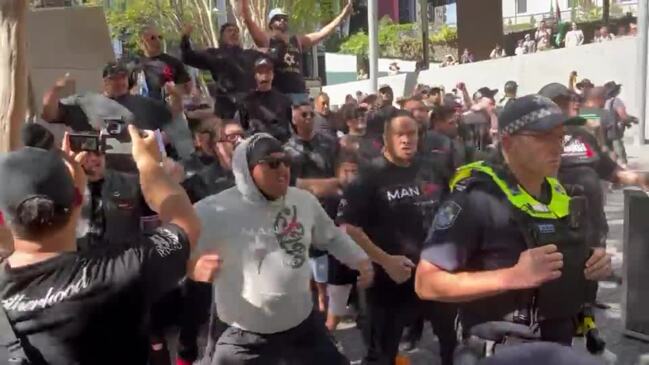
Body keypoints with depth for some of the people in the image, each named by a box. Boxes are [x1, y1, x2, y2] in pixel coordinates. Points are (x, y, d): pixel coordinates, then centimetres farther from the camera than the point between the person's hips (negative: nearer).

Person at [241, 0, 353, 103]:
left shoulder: (298, 41, 18)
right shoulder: (266, 40, 6)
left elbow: (322, 33, 17)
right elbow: (248, 19, -3)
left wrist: (342, 15, 13)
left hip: (299, 93, 5)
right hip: (276, 94, -4)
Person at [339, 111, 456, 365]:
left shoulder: (431, 173, 7)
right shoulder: (370, 177, -11)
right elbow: (348, 228, -16)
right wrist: (385, 260, -21)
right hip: (389, 278, -5)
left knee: (455, 337, 20)